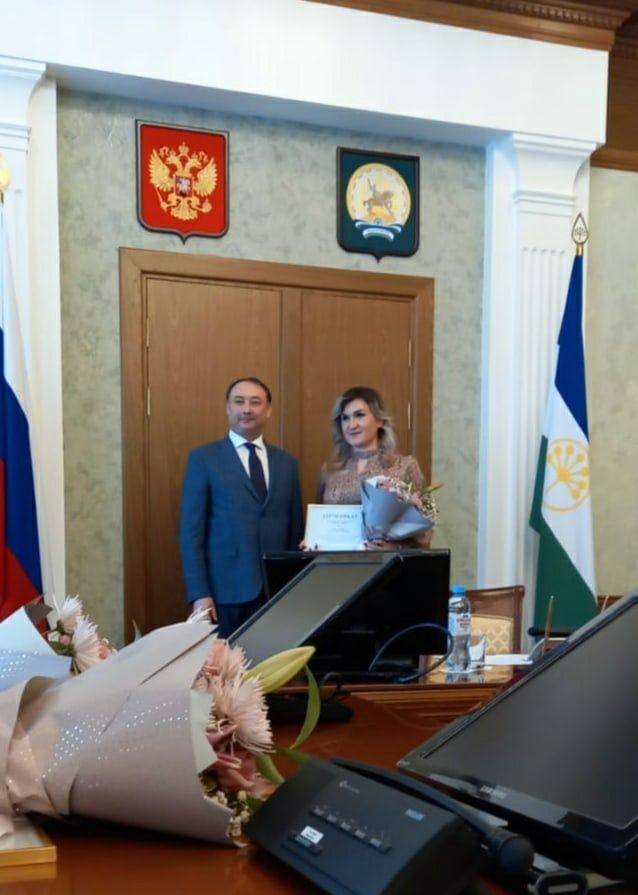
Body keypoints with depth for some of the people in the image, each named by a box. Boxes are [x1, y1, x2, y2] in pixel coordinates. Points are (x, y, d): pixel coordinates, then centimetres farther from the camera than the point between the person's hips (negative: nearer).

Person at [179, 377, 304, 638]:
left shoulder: (287, 463, 12)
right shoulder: (203, 459, 2)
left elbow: (296, 531, 14)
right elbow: (191, 531, -3)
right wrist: (199, 593, -11)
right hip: (226, 591, -3)